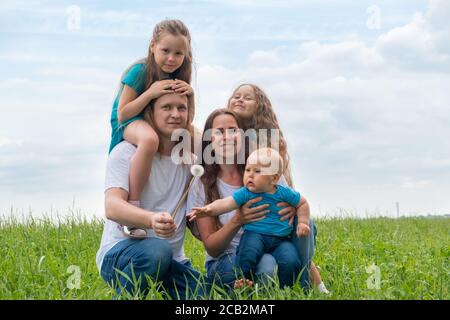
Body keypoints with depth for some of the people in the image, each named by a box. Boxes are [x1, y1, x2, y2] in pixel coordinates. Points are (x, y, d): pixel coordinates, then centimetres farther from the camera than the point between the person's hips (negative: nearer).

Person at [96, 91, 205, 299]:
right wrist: (152, 220, -42)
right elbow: (112, 208, -22)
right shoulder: (127, 152, -6)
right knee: (158, 251, -36)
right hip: (118, 253, -4)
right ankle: (124, 296, -10)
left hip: (172, 260, 5)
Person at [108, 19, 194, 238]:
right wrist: (150, 93, -31)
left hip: (159, 125, 7)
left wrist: (190, 94, -15)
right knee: (149, 139, -41)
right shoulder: (140, 71, -19)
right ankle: (132, 206, -37)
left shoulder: (177, 76, 0)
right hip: (127, 124, -7)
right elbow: (122, 115, -20)